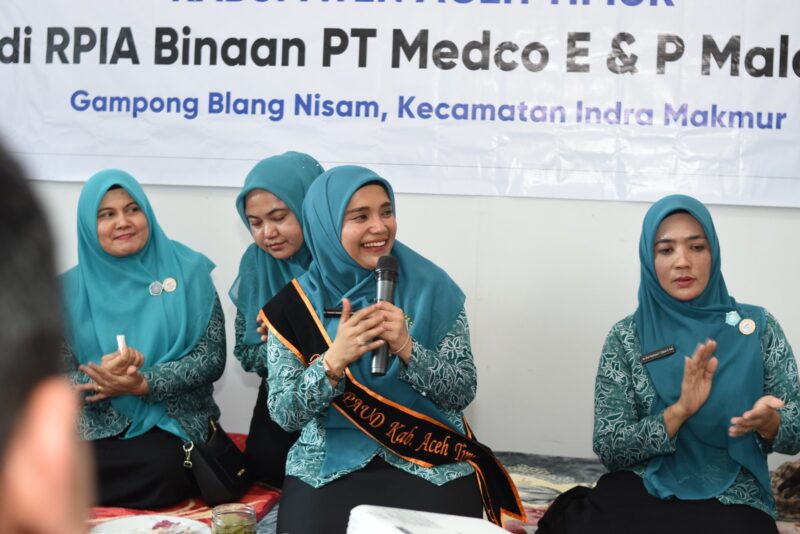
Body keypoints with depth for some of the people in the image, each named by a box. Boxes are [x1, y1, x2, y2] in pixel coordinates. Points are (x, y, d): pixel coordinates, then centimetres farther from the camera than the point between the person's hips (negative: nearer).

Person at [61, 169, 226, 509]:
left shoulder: (187, 270, 1)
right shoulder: (71, 288, 4)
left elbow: (212, 358, -4)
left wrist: (142, 383, -18)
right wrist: (102, 377, -21)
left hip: (175, 420, 0)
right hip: (99, 425, 1)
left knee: (165, 468, -33)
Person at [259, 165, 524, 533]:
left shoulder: (431, 288, -3)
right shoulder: (295, 306, -2)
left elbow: (462, 392, -4)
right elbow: (284, 415, -4)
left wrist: (407, 348, -21)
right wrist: (334, 360, -20)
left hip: (431, 462, 0)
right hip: (329, 465, 0)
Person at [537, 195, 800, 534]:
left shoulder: (758, 327, 3)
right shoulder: (627, 338, 1)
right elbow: (608, 448, -5)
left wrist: (767, 422, -20)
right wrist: (680, 410, -19)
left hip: (732, 502, 1)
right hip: (641, 493, -1)